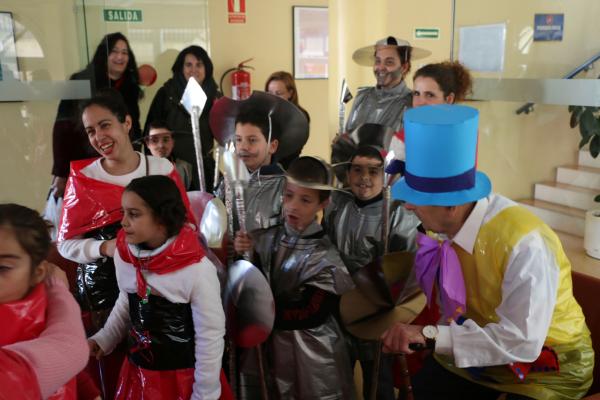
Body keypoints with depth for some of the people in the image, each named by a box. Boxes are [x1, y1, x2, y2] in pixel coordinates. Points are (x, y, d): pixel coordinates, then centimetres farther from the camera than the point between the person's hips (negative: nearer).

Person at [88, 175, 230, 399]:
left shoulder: (197, 270, -24)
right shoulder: (123, 254, -6)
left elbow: (210, 338, -16)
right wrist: (104, 339, 2)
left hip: (182, 377, -5)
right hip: (136, 372, 5)